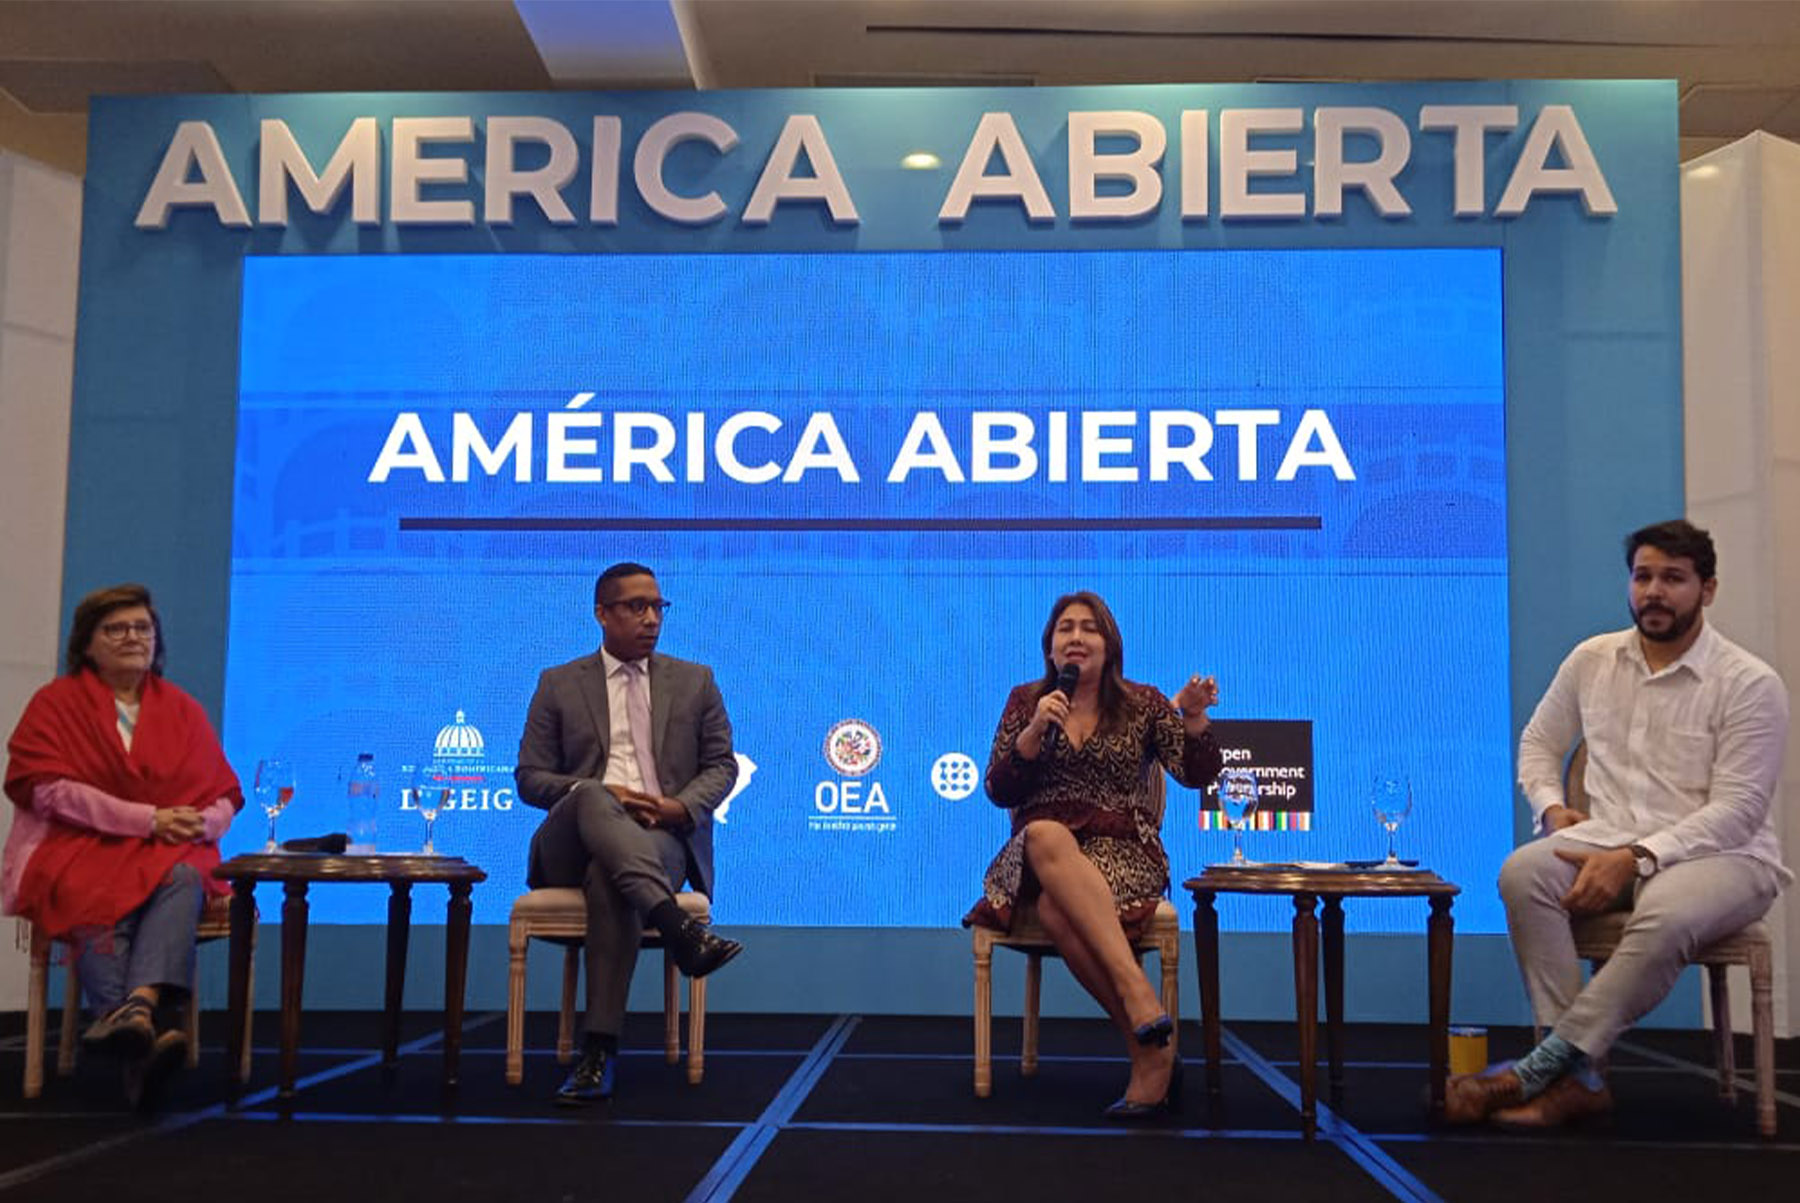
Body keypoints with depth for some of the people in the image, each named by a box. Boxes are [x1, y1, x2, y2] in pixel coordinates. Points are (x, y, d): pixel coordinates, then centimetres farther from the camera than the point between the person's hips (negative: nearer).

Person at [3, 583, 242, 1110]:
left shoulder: (183, 710, 18)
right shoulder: (56, 702, 8)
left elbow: (224, 795, 16)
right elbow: (45, 787, -6)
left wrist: (196, 823, -10)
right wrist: (146, 818, -13)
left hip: (170, 854, 2)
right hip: (77, 849, -2)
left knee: (185, 880, -34)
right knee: (101, 901, -36)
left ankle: (136, 1007, -57)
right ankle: (149, 1029, -51)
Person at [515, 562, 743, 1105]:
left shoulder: (695, 682, 19)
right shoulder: (559, 685, 16)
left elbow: (721, 765, 15)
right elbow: (530, 777, 9)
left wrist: (681, 806, -8)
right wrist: (601, 794, -10)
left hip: (662, 837, 0)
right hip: (572, 842, 0)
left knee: (610, 878, -38)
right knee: (591, 798, -38)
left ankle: (600, 1052, -39)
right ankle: (678, 928, -54)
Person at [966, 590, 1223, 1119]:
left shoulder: (1142, 703, 11)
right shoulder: (1025, 701, 13)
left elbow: (1197, 775, -1)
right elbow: (999, 792, 3)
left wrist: (1194, 719, -20)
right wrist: (1034, 731, -12)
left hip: (1124, 852, -2)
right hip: (1035, 855, 2)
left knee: (1057, 908, -37)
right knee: (1046, 835, -38)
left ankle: (1149, 1053, -35)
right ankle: (1144, 1019, -43)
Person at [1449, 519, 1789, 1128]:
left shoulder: (1750, 684, -7)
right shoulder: (1593, 660, 8)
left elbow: (1736, 809, -14)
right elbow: (1538, 742, 21)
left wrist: (1637, 857, -25)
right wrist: (1552, 806, 0)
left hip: (1722, 854, -4)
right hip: (1611, 842, 4)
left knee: (1664, 917, -39)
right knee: (1523, 872, -28)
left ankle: (1544, 1064, -30)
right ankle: (1578, 1077, -30)